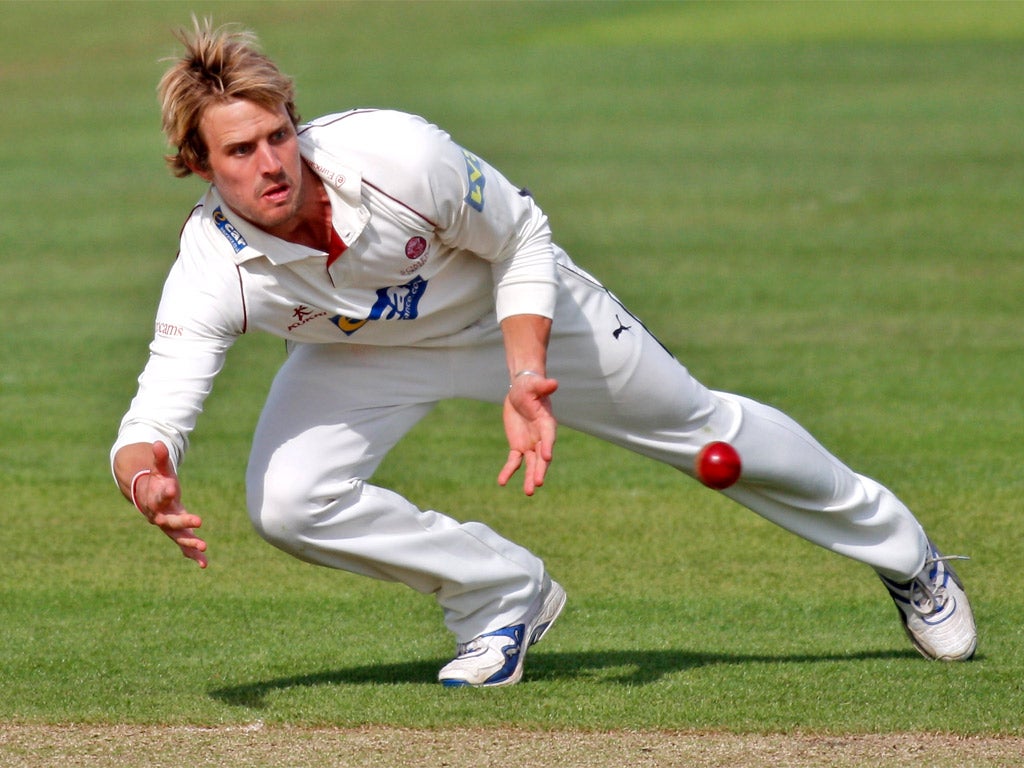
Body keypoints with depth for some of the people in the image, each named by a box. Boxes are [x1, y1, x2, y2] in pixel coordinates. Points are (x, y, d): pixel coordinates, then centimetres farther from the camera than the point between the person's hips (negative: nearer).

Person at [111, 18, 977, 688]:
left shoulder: (400, 157, -38)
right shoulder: (213, 270, -34)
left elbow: (521, 240, -20)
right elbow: (156, 413, -41)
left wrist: (525, 380, -32)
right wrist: (146, 475, -65)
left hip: (519, 306, -2)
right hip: (369, 353, 2)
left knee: (699, 426, 10)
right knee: (288, 504, -20)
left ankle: (904, 555, 35)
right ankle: (504, 594, 5)